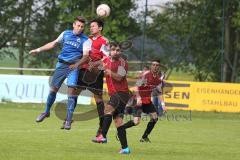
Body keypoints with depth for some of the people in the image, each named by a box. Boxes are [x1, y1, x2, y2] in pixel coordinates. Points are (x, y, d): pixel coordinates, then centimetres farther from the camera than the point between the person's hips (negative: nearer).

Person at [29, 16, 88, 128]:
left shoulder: (85, 40, -1)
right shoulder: (66, 34, 10)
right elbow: (53, 44, 22)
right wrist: (39, 50, 22)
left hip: (74, 66, -3)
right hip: (61, 64, 3)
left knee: (71, 89, -17)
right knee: (53, 88, 8)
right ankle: (46, 111, 31)